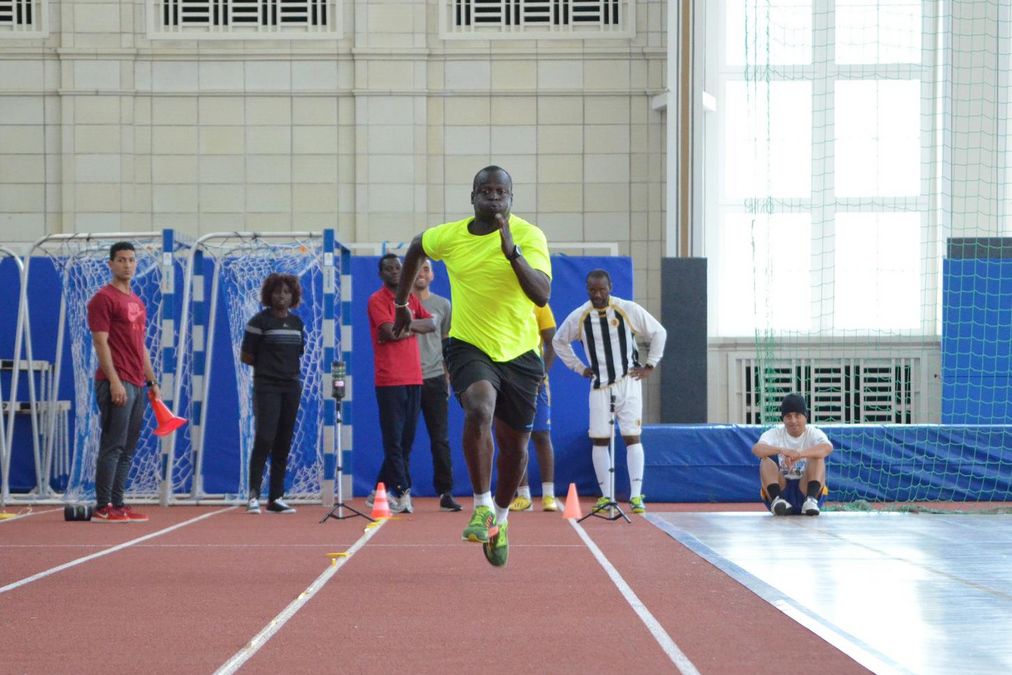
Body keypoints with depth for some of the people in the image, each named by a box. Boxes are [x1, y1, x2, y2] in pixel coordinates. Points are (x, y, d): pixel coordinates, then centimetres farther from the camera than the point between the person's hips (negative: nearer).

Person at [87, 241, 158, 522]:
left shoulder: (138, 303, 19)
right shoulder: (103, 298, -6)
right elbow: (100, 342, -12)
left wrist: (152, 381, 19)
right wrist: (114, 381, -19)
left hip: (137, 385, 8)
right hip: (117, 383, -8)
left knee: (127, 450, 8)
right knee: (113, 446, -9)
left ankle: (118, 504, 11)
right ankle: (102, 508, -7)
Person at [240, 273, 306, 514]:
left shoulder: (297, 322, 13)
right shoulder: (259, 321, -4)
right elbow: (245, 356, -4)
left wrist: (287, 366, 7)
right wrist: (267, 365, 2)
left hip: (292, 387, 6)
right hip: (267, 387, -6)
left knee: (283, 444, 5)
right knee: (264, 439, -15)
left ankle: (276, 498, 9)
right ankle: (254, 495, -11)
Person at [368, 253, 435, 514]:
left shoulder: (411, 298, 18)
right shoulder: (377, 300, -2)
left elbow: (431, 324, 8)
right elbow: (391, 331, -15)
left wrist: (407, 324, -7)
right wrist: (412, 324, 2)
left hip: (414, 378, 7)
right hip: (390, 380, -7)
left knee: (406, 439, 7)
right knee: (394, 439, -7)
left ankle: (381, 491, 15)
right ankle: (403, 492, -8)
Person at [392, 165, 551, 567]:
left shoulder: (529, 236, -10)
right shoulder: (448, 237, -3)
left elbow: (542, 295, -23)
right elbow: (416, 247, 21)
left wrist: (512, 250, -34)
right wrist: (401, 301, 25)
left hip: (519, 353, 1)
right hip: (469, 347, -1)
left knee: (515, 448, 10)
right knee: (480, 409, -31)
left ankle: (500, 516, 37)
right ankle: (482, 507, -19)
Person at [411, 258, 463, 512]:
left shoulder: (442, 305, 11)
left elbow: (447, 343, 16)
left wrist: (447, 377, 11)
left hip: (434, 378, 1)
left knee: (440, 439, 0)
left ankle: (445, 493, 3)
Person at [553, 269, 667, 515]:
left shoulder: (629, 310, -6)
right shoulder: (578, 317, -1)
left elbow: (659, 332, 5)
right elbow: (559, 341, 17)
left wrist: (650, 365, 1)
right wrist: (579, 367, 10)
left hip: (628, 382, -2)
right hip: (600, 385, 2)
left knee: (632, 437, -7)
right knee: (599, 439, 1)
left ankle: (636, 495, -7)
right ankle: (606, 496, 8)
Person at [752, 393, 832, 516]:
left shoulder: (814, 433, -1)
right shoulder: (775, 434, 1)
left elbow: (827, 448, -26)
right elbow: (756, 448, -21)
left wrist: (800, 454, -45)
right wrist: (782, 450, -41)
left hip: (805, 489, -1)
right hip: (781, 490, 1)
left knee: (817, 456, -21)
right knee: (767, 458, -19)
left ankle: (811, 500, -34)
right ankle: (777, 499, -33)